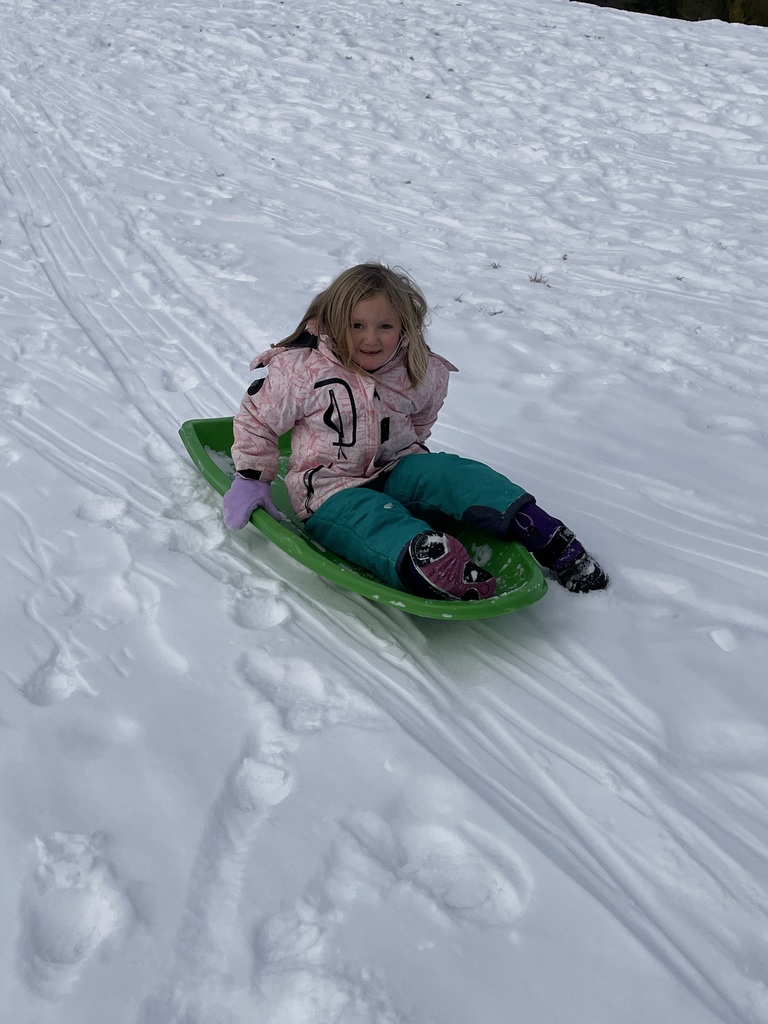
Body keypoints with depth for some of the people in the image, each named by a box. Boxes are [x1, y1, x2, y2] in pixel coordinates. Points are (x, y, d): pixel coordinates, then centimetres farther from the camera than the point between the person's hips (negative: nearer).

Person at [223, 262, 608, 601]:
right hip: (330, 492, -2)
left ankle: (546, 538, -28)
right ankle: (421, 562, -62)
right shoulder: (303, 372, -13)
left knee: (452, 473, -24)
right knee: (379, 520, -35)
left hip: (395, 471, 3)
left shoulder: (419, 373, -1)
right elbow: (256, 419, -1)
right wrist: (250, 481, -1)